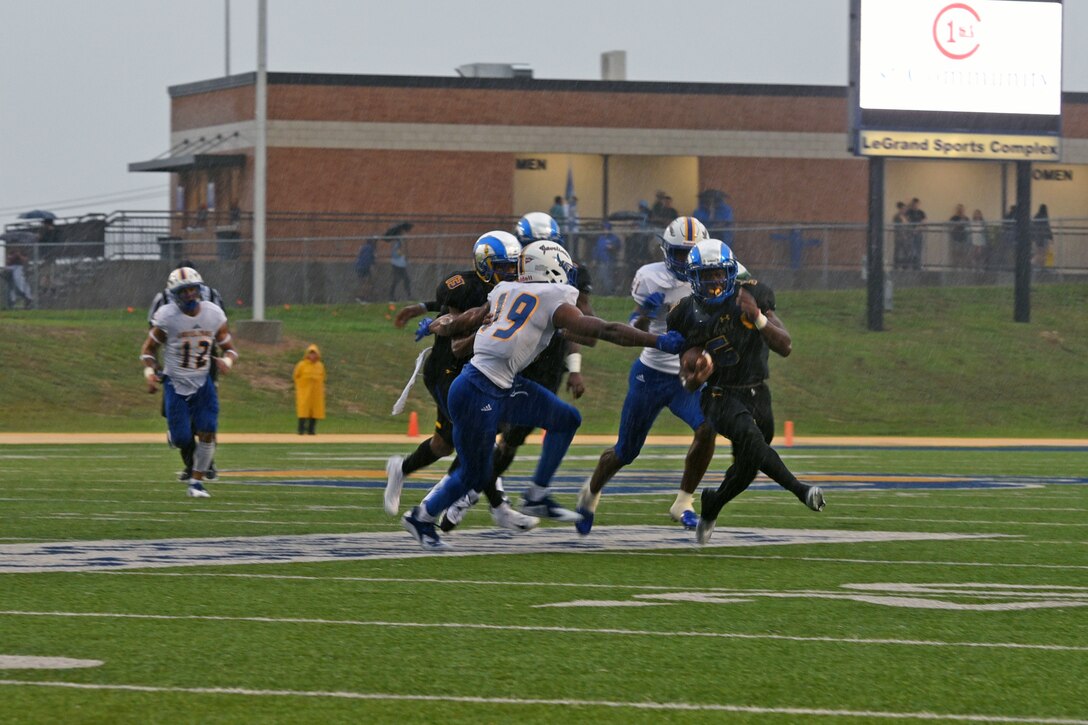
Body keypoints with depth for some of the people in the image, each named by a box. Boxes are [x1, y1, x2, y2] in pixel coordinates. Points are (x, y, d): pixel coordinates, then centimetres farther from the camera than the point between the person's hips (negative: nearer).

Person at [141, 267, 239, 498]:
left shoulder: (214, 314, -6)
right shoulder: (167, 317, -14)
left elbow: (229, 348, 4)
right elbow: (149, 349, -1)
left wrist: (227, 361, -19)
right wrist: (149, 372, -18)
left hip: (203, 383, 2)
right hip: (175, 384, -2)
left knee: (208, 433, -11)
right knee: (182, 439, -6)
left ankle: (197, 482, 4)